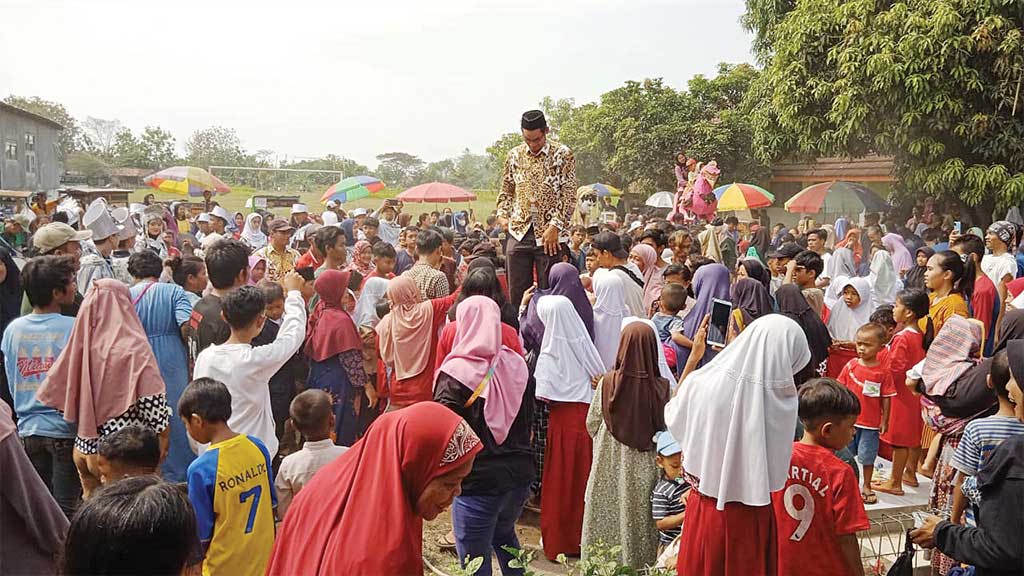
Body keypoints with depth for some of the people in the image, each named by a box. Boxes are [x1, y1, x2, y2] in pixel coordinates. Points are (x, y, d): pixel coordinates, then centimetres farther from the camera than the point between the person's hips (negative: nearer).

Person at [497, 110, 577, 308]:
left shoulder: (563, 154, -3)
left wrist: (555, 226, -14)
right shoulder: (514, 155, 9)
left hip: (549, 234, -4)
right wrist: (502, 213, 4)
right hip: (519, 232, 4)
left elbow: (569, 195, -7)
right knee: (516, 293, 6)